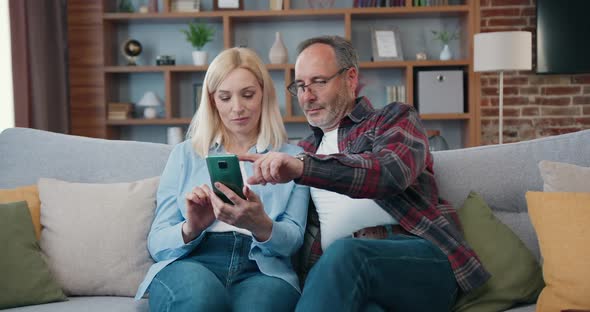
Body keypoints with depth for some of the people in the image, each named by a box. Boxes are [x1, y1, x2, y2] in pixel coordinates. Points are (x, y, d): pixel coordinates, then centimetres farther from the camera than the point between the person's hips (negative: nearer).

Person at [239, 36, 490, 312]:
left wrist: (302, 166, -24)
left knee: (345, 254, -36)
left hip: (419, 256, -1)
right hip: (343, 268, 1)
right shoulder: (305, 150, 28)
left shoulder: (395, 118, 13)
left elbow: (391, 171, -11)